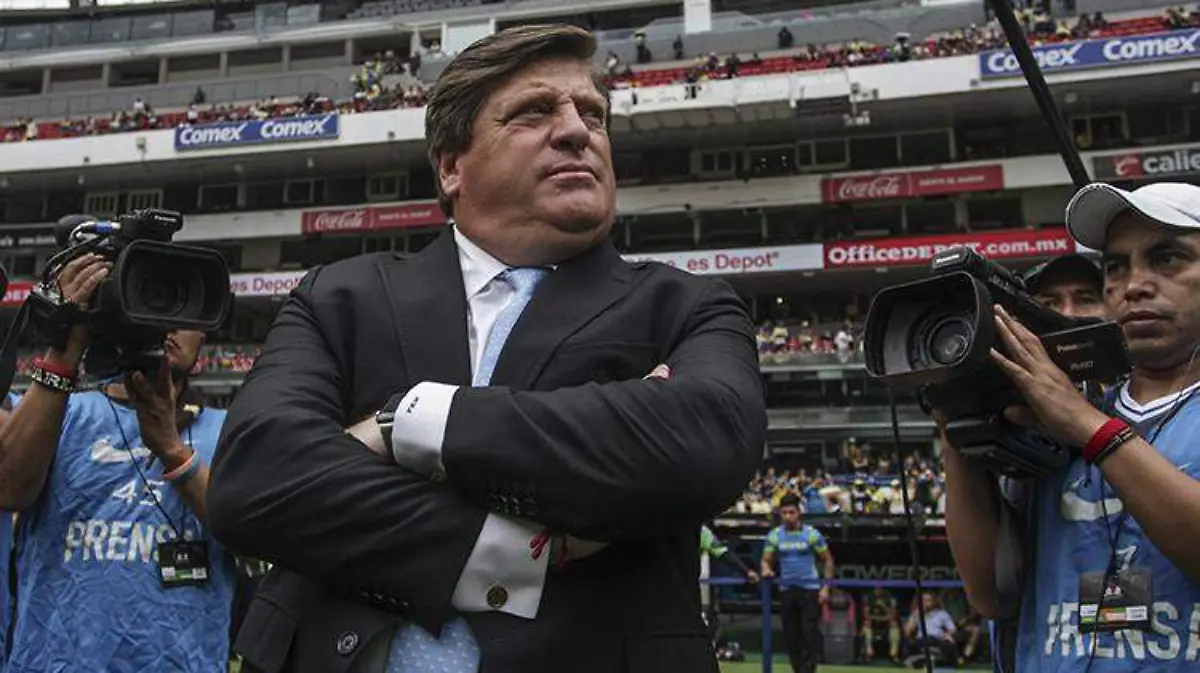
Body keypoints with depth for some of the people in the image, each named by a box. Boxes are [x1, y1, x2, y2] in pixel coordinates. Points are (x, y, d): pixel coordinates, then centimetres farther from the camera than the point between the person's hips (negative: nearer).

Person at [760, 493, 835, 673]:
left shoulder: (812, 533, -5)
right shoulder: (774, 535, 3)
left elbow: (827, 560, 2)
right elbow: (766, 560, 7)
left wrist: (826, 587, -6)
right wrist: (766, 570, -17)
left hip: (810, 589, -3)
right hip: (786, 590, 3)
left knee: (810, 634, -7)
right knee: (791, 635, 7)